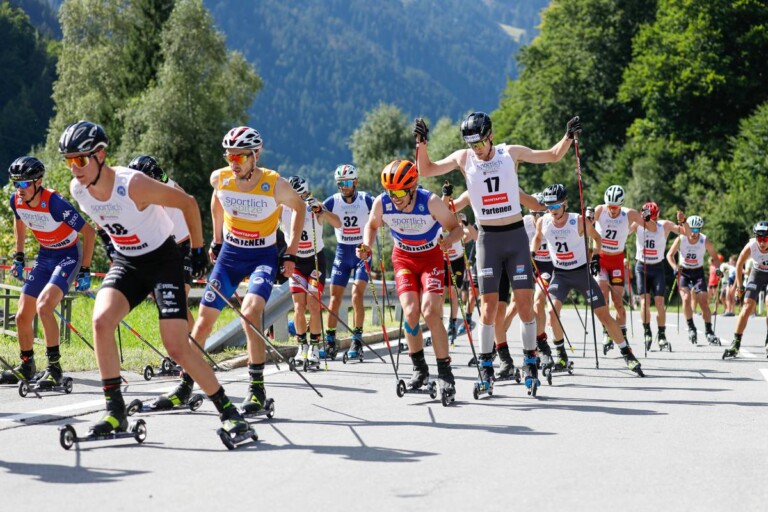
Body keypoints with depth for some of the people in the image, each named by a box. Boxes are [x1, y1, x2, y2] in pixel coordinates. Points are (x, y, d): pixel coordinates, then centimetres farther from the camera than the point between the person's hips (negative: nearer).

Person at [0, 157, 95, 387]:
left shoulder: (55, 203, -29)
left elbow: (88, 232, -21)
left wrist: (85, 271, -19)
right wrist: (18, 256, 15)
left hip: (69, 255, -7)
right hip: (45, 256, 7)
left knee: (43, 305, -28)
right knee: (22, 316, 4)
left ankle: (54, 368, -21)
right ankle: (26, 366, 26)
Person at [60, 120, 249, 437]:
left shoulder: (133, 185, -27)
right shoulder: (78, 190, -9)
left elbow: (188, 203, -15)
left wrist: (198, 250, -7)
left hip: (164, 261, -5)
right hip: (126, 263, 5)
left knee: (176, 347, -13)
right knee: (101, 320, -21)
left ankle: (226, 410, 4)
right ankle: (115, 412, -12)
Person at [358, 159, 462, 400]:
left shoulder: (430, 202, -27)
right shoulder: (382, 203, -18)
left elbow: (456, 228, -17)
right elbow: (372, 225, 3)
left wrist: (448, 240, -39)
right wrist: (367, 246, -15)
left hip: (431, 257, -2)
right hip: (404, 258, 2)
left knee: (430, 312, -18)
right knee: (410, 312, -14)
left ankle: (445, 372, -7)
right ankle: (419, 369, 5)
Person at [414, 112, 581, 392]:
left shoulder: (512, 153, 1)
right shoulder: (463, 158, 2)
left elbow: (554, 155, 8)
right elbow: (426, 170, 5)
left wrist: (569, 136, -7)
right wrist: (421, 143, -10)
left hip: (516, 235, 0)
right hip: (487, 239, 0)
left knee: (525, 300, -3)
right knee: (488, 303, -3)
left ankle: (530, 359, 8)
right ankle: (485, 365, 4)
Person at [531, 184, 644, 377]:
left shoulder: (579, 221, -17)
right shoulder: (543, 223, -9)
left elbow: (597, 238, 1)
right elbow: (537, 238, 15)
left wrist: (596, 256, -13)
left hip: (582, 272, -2)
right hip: (560, 274, 2)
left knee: (603, 314, -3)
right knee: (553, 312, -18)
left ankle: (627, 354, 7)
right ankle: (561, 356, 0)